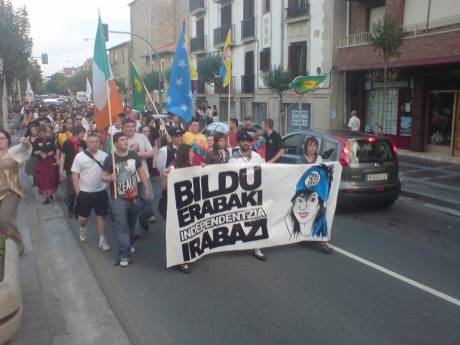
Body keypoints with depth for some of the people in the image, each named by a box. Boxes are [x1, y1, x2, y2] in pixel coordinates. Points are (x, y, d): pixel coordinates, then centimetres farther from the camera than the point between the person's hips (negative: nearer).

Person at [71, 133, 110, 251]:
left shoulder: (104, 155, -2)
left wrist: (108, 187, 0)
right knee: (83, 216, 12)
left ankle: (102, 240, 14)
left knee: (101, 215, 5)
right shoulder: (80, 156, -7)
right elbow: (75, 175, -4)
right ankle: (83, 229, 44)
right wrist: (78, 191, -7)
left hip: (100, 192, 1)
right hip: (84, 192, -1)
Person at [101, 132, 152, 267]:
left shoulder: (134, 155, 0)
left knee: (131, 224, 20)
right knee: (121, 227, -4)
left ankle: (130, 244, 43)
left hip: (134, 197, 4)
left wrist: (147, 187, 2)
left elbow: (141, 171, 8)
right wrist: (110, 178, -29)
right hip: (118, 198, -4)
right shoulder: (110, 159, -10)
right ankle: (124, 255, 2)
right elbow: (103, 177, -6)